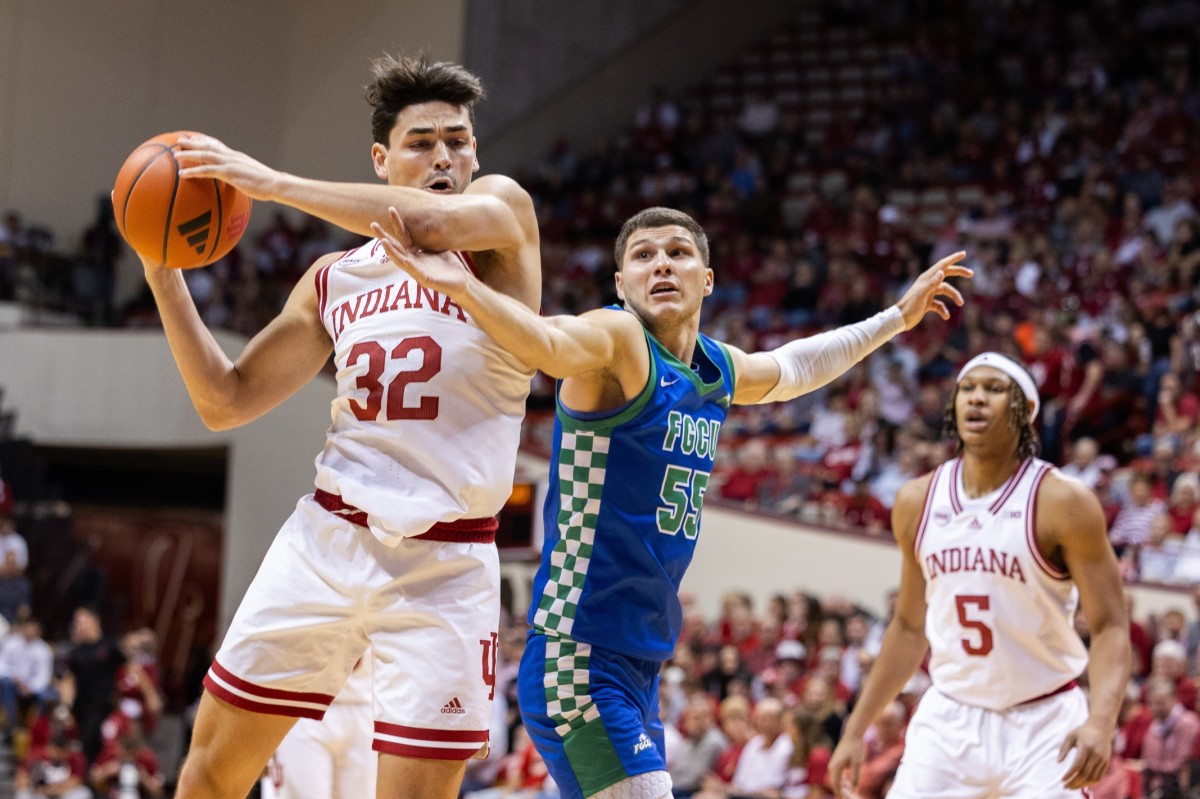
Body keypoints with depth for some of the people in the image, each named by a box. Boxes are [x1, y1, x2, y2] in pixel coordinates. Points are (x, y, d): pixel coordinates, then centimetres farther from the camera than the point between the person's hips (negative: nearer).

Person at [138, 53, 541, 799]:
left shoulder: (503, 209, 0)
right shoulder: (334, 279, 12)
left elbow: (432, 223, -25)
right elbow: (226, 401, 14)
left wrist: (271, 182, -21)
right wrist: (164, 274, 3)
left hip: (445, 563, -4)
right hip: (328, 537, 4)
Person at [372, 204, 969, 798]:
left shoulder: (720, 371, 12)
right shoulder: (617, 339, -12)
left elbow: (795, 366, 35)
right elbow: (550, 343, -35)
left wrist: (899, 316, 40)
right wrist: (461, 287, -54)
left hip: (641, 667, 9)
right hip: (579, 660, -9)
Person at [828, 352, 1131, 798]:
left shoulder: (1062, 502, -10)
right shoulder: (917, 502, 4)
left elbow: (1110, 627, -11)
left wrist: (1101, 721, -29)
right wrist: (856, 730, 13)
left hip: (1042, 727, -4)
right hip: (948, 722, 4)